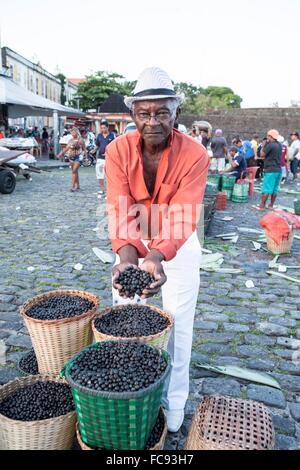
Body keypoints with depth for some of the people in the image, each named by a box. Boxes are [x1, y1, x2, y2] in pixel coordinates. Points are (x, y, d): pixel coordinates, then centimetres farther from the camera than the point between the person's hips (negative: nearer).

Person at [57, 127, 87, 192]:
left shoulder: (80, 140, -4)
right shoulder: (70, 140, 12)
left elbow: (84, 149, -3)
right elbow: (66, 148, 17)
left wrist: (86, 157, -9)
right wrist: (61, 154, 11)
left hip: (78, 157, -6)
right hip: (71, 157, 6)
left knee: (74, 171, -15)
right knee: (75, 172, 11)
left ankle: (73, 186, -16)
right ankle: (77, 186, 20)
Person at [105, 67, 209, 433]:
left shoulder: (194, 155, -23)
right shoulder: (117, 151, -18)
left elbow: (183, 218, -32)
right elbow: (119, 210, -29)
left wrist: (156, 257, -50)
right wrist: (126, 256, -47)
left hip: (179, 246, -1)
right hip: (132, 245, 2)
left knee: (177, 326, 7)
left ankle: (174, 403, 29)